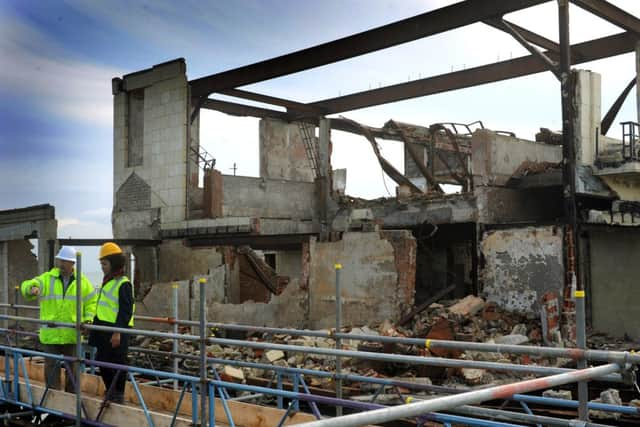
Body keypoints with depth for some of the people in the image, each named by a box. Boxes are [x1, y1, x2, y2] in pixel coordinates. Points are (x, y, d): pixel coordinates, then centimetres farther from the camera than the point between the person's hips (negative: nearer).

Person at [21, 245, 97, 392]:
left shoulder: (82, 282, 4)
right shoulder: (47, 278, 2)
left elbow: (92, 301, 9)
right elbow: (27, 286, -11)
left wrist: (88, 319, -6)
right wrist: (31, 288, -35)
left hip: (72, 334, 1)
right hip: (50, 333, -1)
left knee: (72, 366, 10)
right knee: (52, 366, 1)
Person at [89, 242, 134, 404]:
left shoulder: (123, 284, -14)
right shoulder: (107, 282, 16)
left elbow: (126, 311, -19)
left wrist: (118, 332, -23)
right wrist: (95, 329, 24)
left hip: (117, 331, -10)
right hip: (104, 329, 10)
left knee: (117, 364, -2)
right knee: (102, 361, 16)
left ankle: (118, 395, 8)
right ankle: (111, 392, 28)